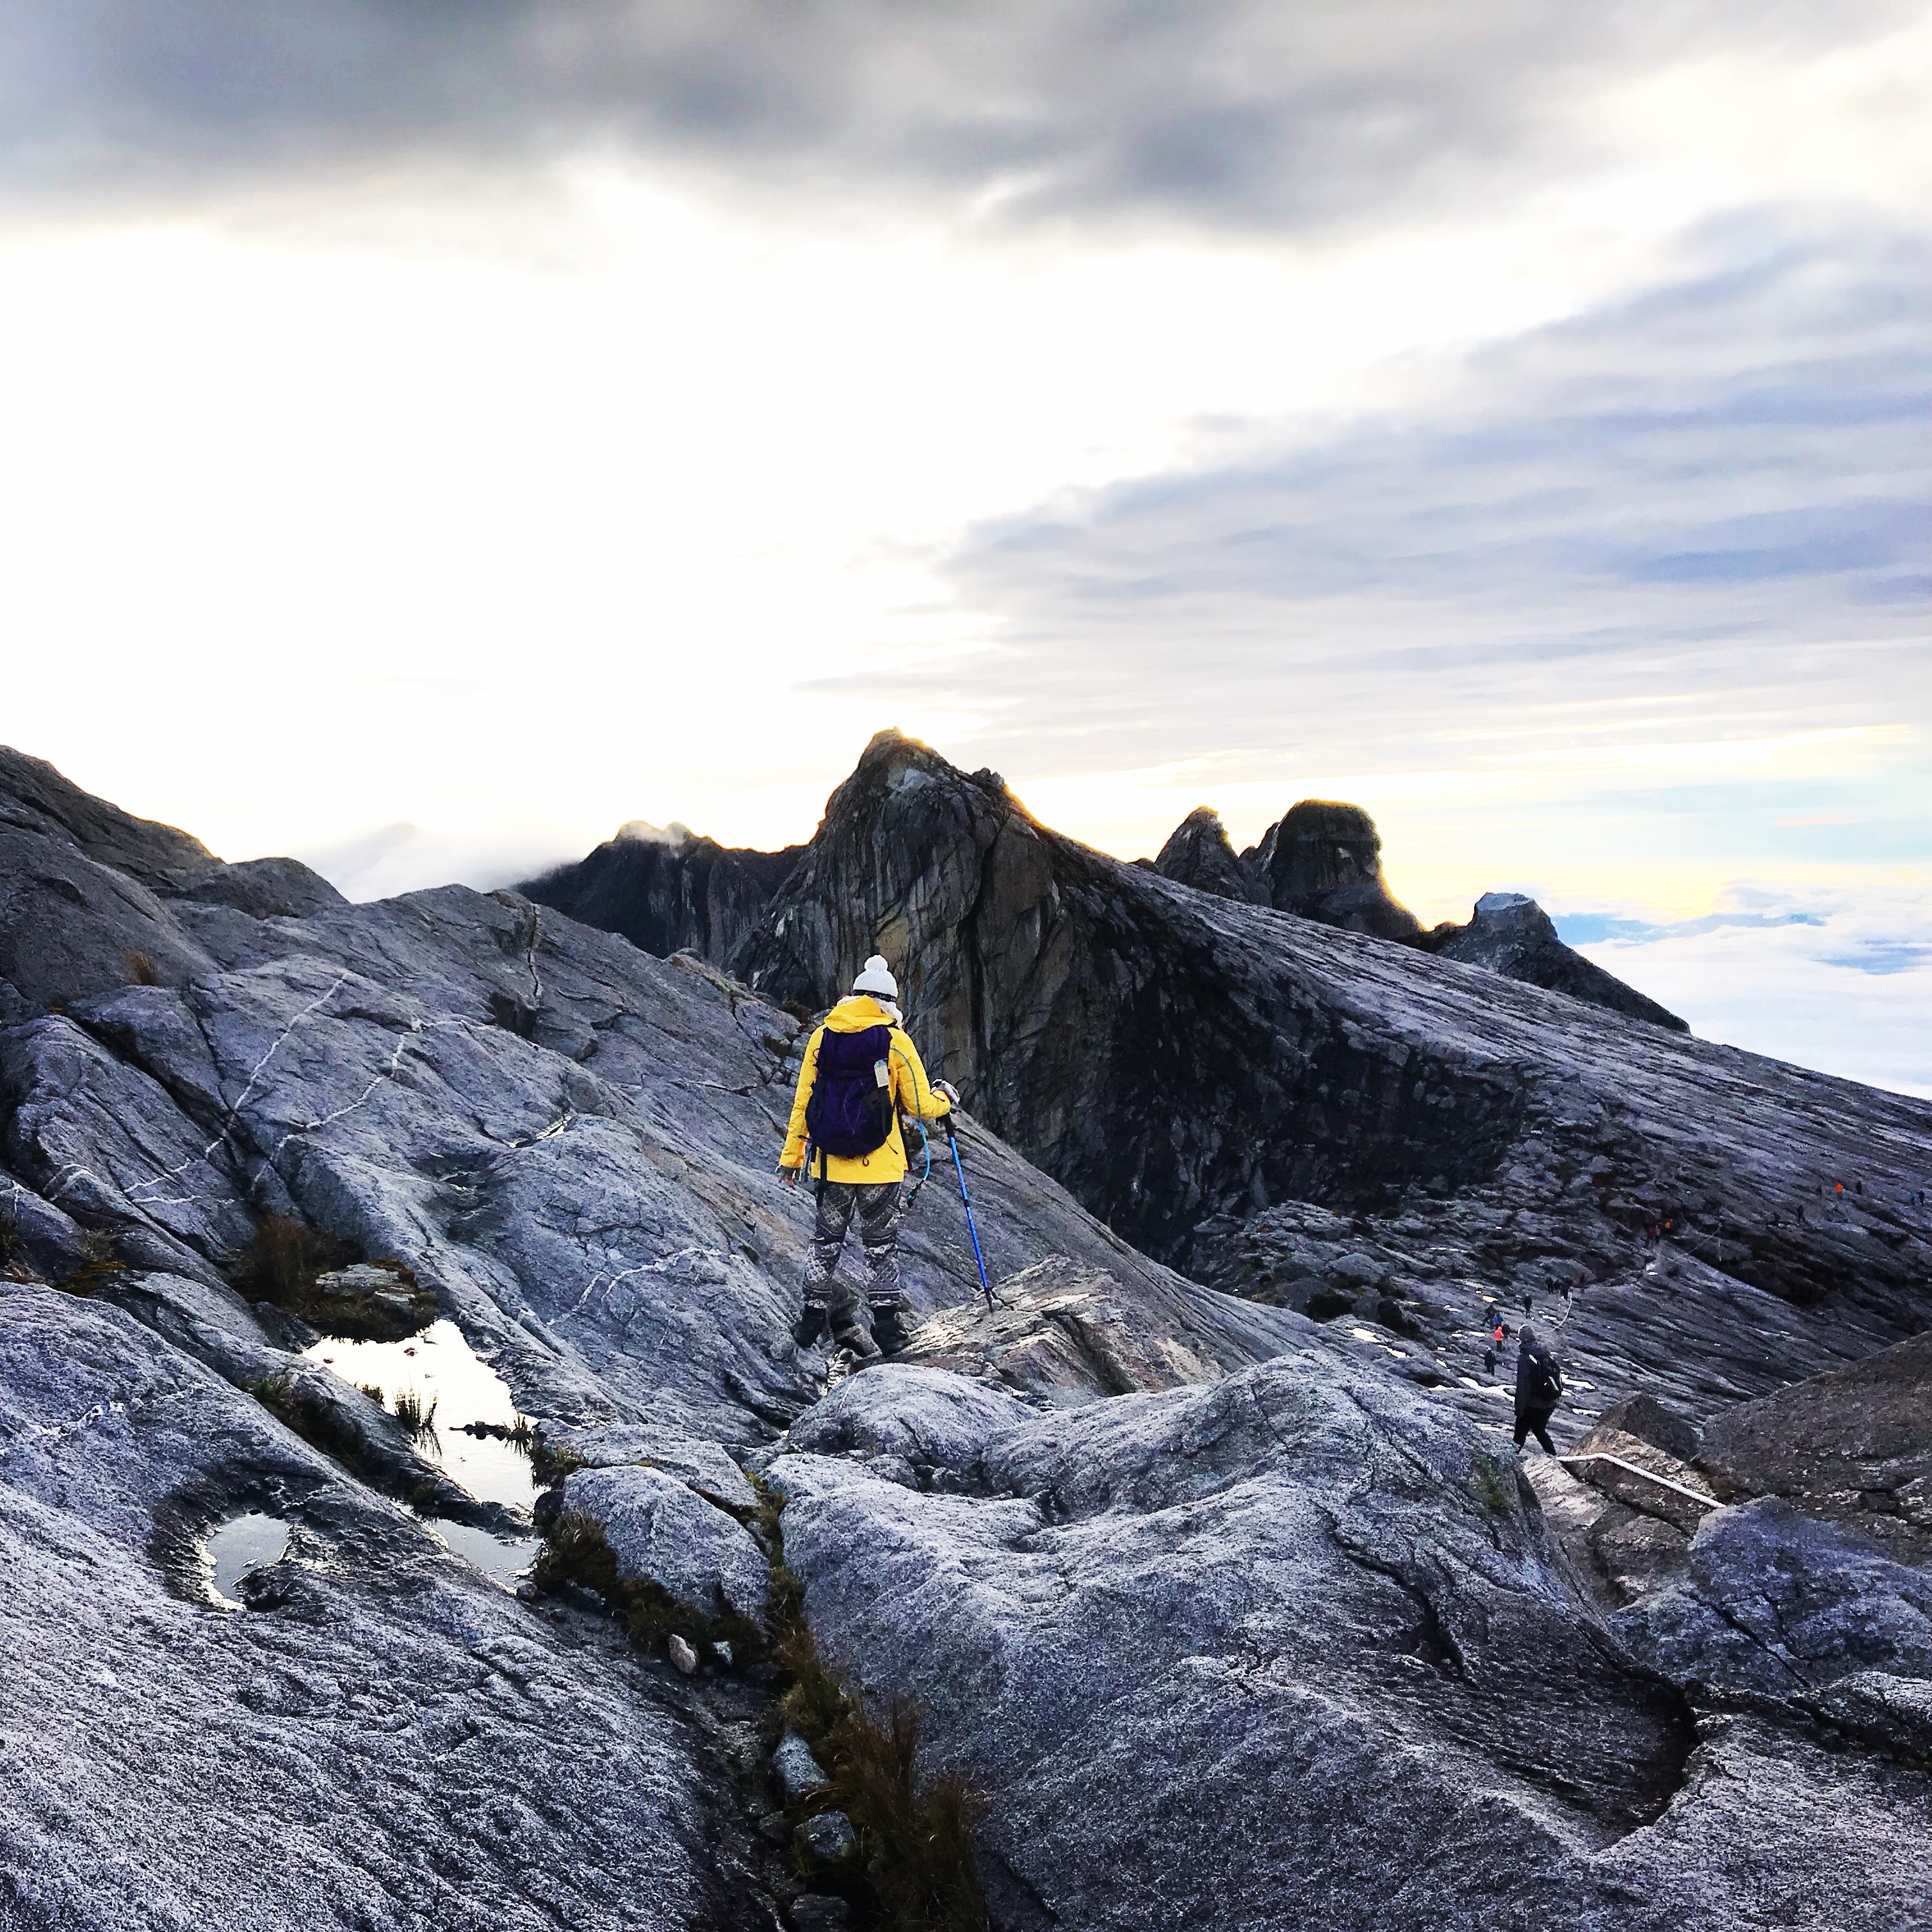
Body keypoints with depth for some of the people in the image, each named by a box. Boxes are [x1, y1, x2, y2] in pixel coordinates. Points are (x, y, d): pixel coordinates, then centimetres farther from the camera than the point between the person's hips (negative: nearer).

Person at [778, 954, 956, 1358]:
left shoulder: (822, 1037, 3)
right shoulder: (895, 1041, -6)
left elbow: (802, 1102, 5)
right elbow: (920, 1106, -4)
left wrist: (791, 1156, 12)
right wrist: (944, 1098, 18)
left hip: (831, 1163, 3)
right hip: (880, 1165, -2)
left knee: (827, 1241, 17)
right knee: (880, 1246, 8)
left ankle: (815, 1317, 20)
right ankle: (887, 1328, 11)